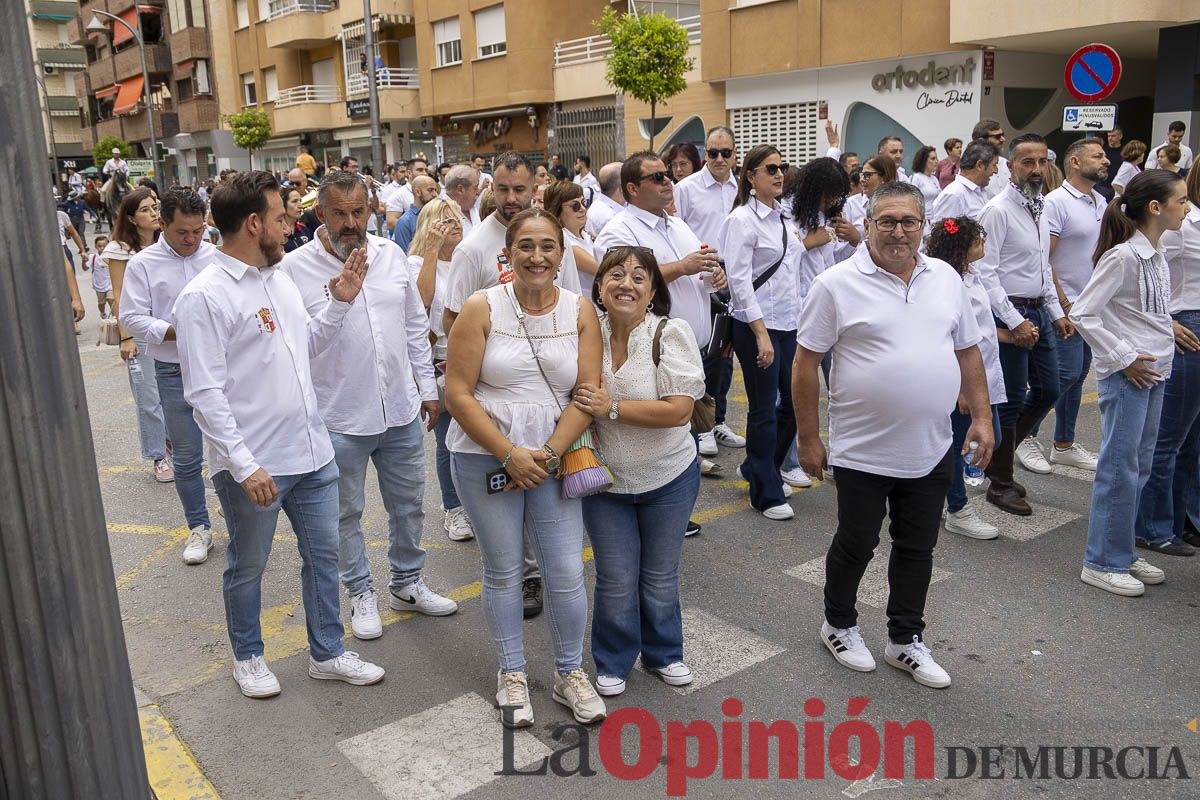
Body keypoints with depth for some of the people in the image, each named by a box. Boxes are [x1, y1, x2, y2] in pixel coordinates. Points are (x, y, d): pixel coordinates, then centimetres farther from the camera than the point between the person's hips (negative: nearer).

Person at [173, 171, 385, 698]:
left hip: (311, 453, 7)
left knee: (323, 556, 16)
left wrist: (340, 302, 4)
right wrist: (244, 465, -23)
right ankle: (247, 656, 37)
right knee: (247, 569, 14)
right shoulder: (204, 297, -16)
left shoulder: (279, 278, 8)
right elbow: (204, 393, -19)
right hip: (252, 466, -7)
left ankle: (327, 654, 33)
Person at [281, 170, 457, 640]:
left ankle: (407, 583, 38)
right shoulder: (295, 268, -12)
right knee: (347, 513, 14)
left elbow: (415, 326, 10)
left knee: (408, 504, 18)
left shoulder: (391, 255, 2)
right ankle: (361, 593, 34)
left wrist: (427, 387, 11)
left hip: (401, 411, 4)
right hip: (339, 420, -4)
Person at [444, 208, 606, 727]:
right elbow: (458, 393, -10)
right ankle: (512, 673, 31)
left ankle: (570, 673, 26)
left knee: (567, 572, 3)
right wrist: (510, 455, -16)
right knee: (503, 571, 10)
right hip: (485, 457, -1)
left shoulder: (580, 311, -1)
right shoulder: (482, 309, -7)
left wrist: (548, 454, -15)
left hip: (554, 457, 2)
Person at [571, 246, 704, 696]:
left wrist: (611, 408, -26)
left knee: (660, 576, 16)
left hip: (668, 479, -1)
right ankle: (613, 663, 31)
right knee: (616, 581, 8)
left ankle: (663, 654, 40)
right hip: (604, 480, 1)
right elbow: (577, 399, 10)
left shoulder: (671, 334, -15)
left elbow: (679, 409, -23)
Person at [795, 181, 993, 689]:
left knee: (917, 549, 16)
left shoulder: (945, 278, 5)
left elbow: (968, 351, 12)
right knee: (856, 545, 12)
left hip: (931, 452, 5)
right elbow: (806, 362, -9)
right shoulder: (837, 284, -11)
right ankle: (839, 625, 36)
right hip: (861, 452, -4)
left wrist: (981, 416, 5)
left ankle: (906, 641, 33)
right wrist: (808, 438, -9)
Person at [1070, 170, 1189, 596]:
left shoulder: (1156, 257, 10)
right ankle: (1101, 563, 9)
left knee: (1139, 468, 15)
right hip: (1125, 377, -9)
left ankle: (1123, 553, 26)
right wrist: (1125, 358, -17)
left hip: (1153, 374, 9)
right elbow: (1083, 313, -20)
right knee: (1120, 469, -3)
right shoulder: (1122, 257, -17)